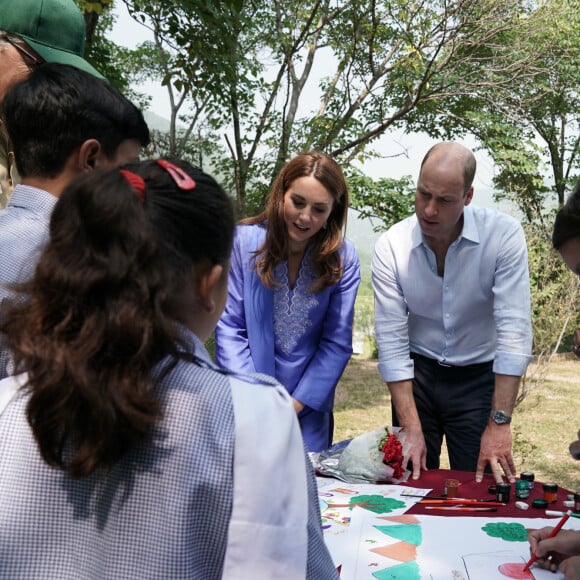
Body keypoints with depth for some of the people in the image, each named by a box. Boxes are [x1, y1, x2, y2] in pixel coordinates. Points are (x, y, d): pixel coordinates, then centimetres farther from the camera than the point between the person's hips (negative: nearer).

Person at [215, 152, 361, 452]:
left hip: (308, 407, 1)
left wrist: (295, 404, -11)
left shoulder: (343, 259, -7)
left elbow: (337, 343, -5)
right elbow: (229, 328, -10)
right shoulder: (244, 241, -11)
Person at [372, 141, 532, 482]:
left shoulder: (504, 236, -20)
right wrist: (411, 428, -20)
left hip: (480, 376, -1)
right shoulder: (391, 246, -15)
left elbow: (514, 331, -23)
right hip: (417, 374, 1)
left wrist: (499, 423, -27)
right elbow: (391, 341, -16)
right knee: (412, 485, 9)